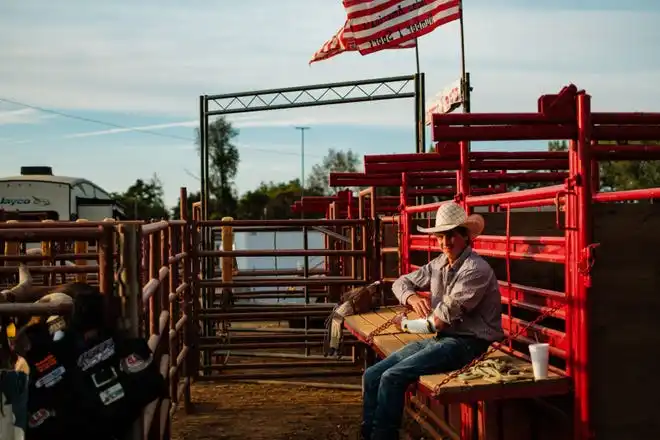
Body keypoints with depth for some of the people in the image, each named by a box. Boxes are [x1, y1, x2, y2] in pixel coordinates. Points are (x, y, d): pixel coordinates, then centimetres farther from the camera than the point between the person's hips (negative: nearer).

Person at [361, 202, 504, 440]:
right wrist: (412, 297, -8)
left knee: (392, 377, -23)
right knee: (372, 375, -5)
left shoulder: (476, 269, -15)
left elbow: (444, 319, -19)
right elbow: (401, 283, 17)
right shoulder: (439, 264, 10)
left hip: (466, 343, -8)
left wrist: (407, 324, -2)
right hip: (440, 339, 8)